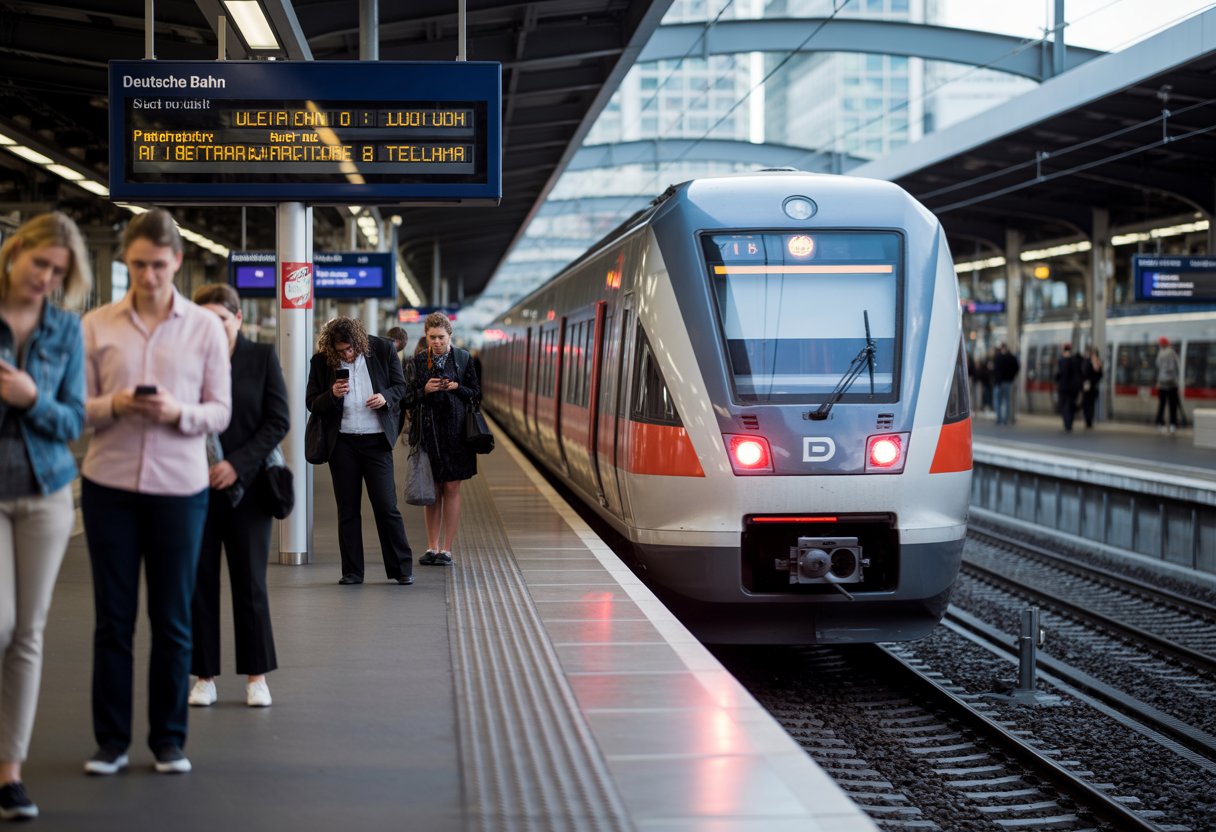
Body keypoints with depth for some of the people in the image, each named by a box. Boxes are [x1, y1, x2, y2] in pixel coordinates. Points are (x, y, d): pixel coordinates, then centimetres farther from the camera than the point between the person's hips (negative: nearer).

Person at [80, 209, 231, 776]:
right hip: (109, 484, 0)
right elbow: (76, 405, 2)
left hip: (179, 487, 0)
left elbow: (220, 412, 2)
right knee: (112, 617, 6)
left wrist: (178, 412, -17)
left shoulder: (205, 327, 3)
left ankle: (169, 740, 18)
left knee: (173, 620, 7)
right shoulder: (96, 325, 2)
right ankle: (111, 740, 15)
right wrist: (113, 406, -18)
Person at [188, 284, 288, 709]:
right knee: (199, 582, 4)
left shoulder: (262, 357, 1)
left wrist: (238, 464, -11)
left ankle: (257, 675, 14)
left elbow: (279, 421, -2)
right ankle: (205, 675, 14)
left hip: (246, 487, -1)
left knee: (250, 583, 4)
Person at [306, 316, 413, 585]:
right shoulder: (321, 361, -2)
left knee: (387, 506, -3)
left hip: (376, 440, -1)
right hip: (342, 442, 1)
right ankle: (352, 571, 13)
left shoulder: (382, 349, -3)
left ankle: (402, 568, 7)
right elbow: (312, 403, 3)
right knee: (347, 510, 7)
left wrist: (386, 397, -12)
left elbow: (400, 385, 9)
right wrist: (332, 395, -17)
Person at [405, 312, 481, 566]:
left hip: (455, 432, -1)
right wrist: (425, 390, -12)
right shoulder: (418, 360, 5)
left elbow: (476, 393, 9)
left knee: (451, 489, -1)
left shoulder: (462, 358, 4)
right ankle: (432, 547, 12)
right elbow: (408, 399, 7)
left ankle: (446, 548, 5)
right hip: (427, 431, 1)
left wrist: (456, 387, -9)